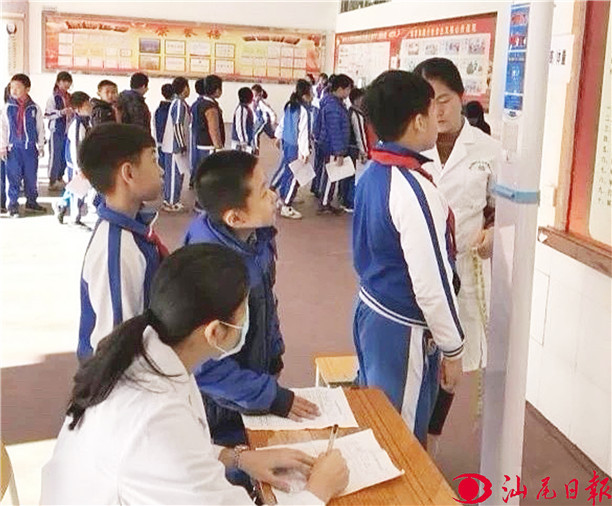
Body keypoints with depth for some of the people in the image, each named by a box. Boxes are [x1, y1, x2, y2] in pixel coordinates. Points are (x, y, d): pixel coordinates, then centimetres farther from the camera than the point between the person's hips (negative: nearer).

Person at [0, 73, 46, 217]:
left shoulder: (34, 108, 1)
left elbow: (40, 127, 8)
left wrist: (41, 145, 8)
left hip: (30, 147, 1)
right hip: (13, 147, -1)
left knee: (31, 176, 9)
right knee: (14, 177, 0)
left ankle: (31, 201, 24)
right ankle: (13, 204, 8)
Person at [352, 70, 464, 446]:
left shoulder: (373, 172, 1)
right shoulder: (414, 191, -26)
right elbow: (432, 286, -24)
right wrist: (452, 348, -13)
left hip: (371, 310, 9)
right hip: (403, 330, -9)